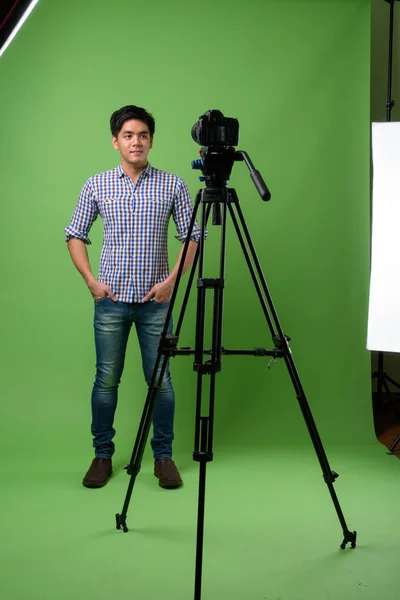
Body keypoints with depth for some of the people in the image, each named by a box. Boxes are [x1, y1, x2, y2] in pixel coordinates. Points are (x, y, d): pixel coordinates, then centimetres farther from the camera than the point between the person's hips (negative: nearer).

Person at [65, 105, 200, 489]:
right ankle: (102, 455, 19)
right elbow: (75, 235, 10)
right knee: (106, 379, 6)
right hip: (110, 299, 1)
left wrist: (172, 279, -7)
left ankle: (163, 455, 16)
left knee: (160, 380, 3)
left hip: (155, 299, 0)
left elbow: (192, 237, 4)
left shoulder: (172, 185, 2)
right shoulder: (96, 186, 4)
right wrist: (91, 279, -2)